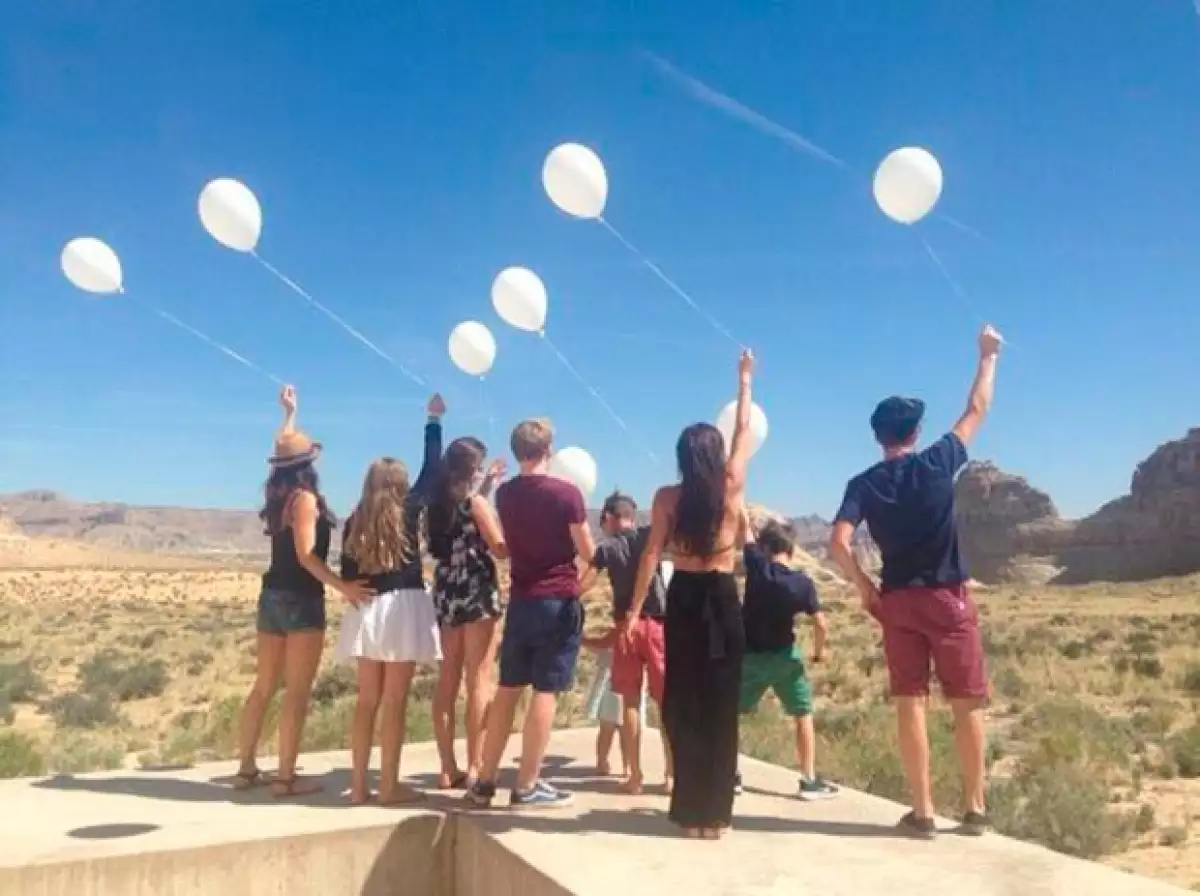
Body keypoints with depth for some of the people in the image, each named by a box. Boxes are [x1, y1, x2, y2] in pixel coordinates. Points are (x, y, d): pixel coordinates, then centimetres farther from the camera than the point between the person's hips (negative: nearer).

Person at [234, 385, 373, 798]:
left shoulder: (279, 495, 10)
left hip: (273, 596, 9)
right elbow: (306, 555, -20)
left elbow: (284, 451, 29)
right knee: (297, 692, -4)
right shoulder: (305, 498, -13)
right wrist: (342, 586, -27)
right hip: (301, 600, -8)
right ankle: (285, 777, -1)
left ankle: (247, 768, 21)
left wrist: (289, 412, 38)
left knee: (264, 686, 14)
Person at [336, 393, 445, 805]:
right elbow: (431, 469, 3)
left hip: (365, 610, 4)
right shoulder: (407, 510, -5)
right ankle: (389, 785, 4)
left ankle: (358, 784, 15)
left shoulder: (355, 521, 5)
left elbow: (347, 572, 6)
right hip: (402, 608, -4)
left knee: (367, 699, 11)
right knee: (395, 700, 0)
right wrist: (433, 420, 12)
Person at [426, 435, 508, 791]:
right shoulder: (475, 502, -11)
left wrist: (486, 485, 25)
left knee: (448, 680, 11)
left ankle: (448, 768, 15)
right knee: (479, 682, -1)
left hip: (447, 591, 7)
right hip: (476, 591, -7)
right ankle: (474, 768, 1)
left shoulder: (439, 503, 8)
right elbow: (501, 549, -12)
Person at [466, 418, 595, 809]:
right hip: (559, 601, -5)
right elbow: (588, 552, -6)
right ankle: (527, 787, 5)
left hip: (520, 600, 5)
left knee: (508, 689, 13)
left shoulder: (504, 494, 6)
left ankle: (484, 781, 18)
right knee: (545, 691, 0)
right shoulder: (566, 493, -11)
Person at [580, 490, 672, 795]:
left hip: (627, 625, 0)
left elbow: (583, 585, -4)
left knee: (631, 701, 8)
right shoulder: (649, 535, 3)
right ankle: (671, 773, 7)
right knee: (667, 700, 6)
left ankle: (635, 775, 9)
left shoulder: (606, 547, 3)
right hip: (658, 623, 0)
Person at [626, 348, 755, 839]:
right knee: (720, 706, 6)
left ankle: (692, 810, 14)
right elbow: (743, 432, 11)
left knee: (683, 704, 9)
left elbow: (652, 554, -7)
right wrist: (744, 381, 22)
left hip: (683, 599, 0)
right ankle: (714, 811, 11)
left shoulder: (668, 497, -3)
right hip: (722, 600, 0)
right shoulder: (732, 487, -2)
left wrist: (635, 609, -4)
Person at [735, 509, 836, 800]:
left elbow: (745, 525, 0)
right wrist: (819, 651, 9)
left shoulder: (757, 565, -10)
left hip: (750, 655, 0)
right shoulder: (803, 583, -9)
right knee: (804, 715, 13)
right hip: (784, 656, 0)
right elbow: (821, 626, -10)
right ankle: (810, 780, 11)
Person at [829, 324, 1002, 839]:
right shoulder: (938, 463, -3)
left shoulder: (864, 484, -2)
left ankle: (922, 811, 8)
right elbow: (977, 410, 10)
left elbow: (839, 543, -14)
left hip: (896, 601, 1)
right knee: (967, 703, 9)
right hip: (948, 598, -1)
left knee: (910, 703, 5)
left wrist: (864, 589, 0)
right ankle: (975, 807, 15)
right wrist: (988, 355, 22)